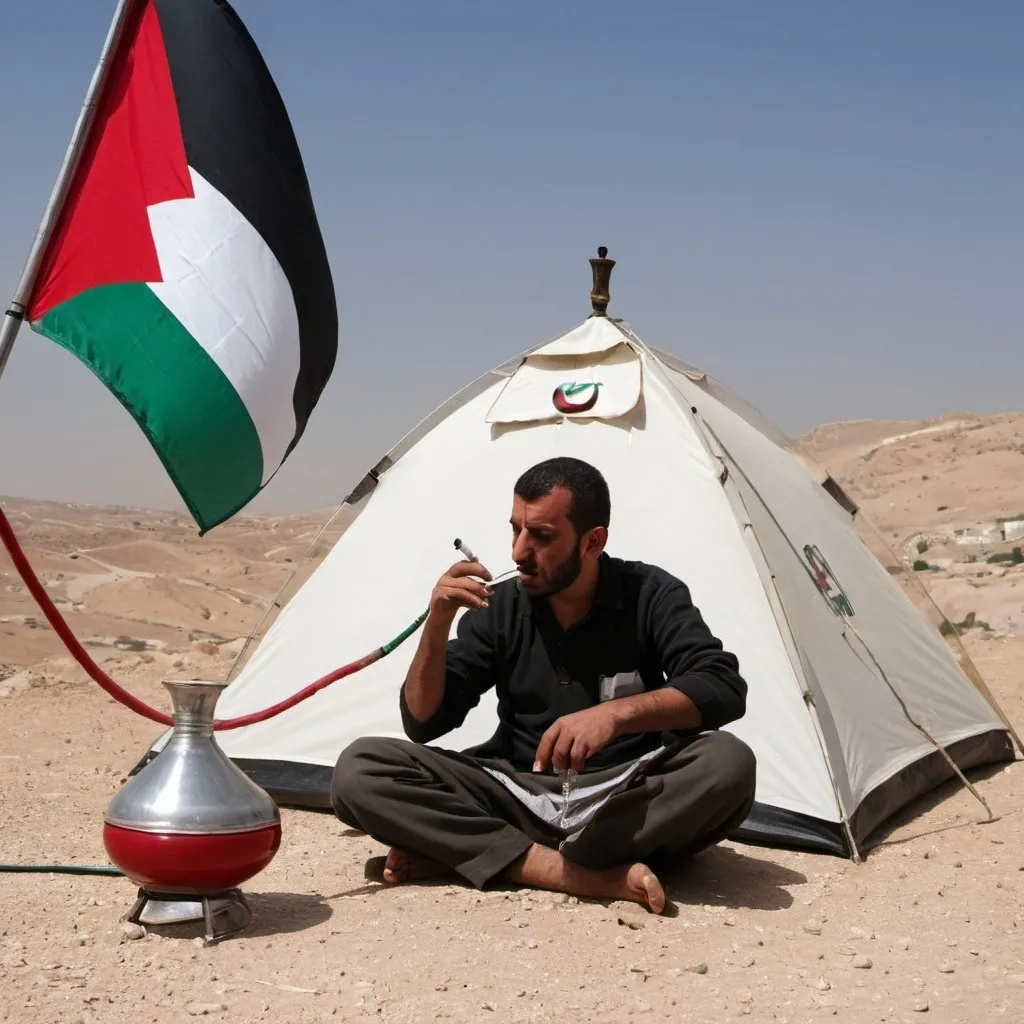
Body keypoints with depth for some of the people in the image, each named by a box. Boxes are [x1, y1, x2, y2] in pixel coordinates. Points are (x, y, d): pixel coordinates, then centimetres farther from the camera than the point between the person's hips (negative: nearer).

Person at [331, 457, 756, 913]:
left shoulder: (651, 595, -5)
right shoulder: (500, 608, 0)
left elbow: (724, 690, -19)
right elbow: (423, 724, -2)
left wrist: (617, 712, -35)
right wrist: (438, 622, -18)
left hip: (626, 801, -1)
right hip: (518, 798, 1)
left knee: (728, 766, -34)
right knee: (359, 772, -20)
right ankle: (583, 875, -31)